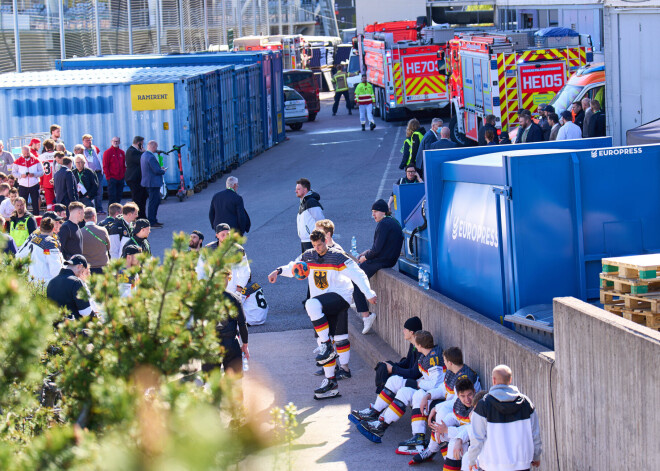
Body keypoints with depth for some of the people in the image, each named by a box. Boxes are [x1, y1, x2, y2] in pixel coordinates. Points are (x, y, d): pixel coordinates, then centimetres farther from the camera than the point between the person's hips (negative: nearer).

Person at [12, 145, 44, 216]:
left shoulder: (36, 160, 2)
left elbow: (41, 172, 1)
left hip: (34, 185, 0)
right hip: (23, 186, 0)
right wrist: (21, 175, -15)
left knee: (35, 202, 3)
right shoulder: (18, 161, 2)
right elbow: (13, 172, 3)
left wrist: (34, 174, -17)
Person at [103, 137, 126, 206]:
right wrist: (108, 176, -10)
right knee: (112, 196, -7)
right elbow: (105, 166, -4)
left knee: (119, 196, 7)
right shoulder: (108, 152, -2)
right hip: (112, 178, -5)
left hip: (120, 178, 5)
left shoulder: (122, 152, 13)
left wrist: (124, 175, 8)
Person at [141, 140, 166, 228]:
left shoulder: (144, 155, 12)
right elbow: (157, 171, -23)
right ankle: (151, 222, -1)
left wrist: (160, 169, 13)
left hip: (148, 181, 10)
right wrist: (163, 171, -3)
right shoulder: (151, 157, -21)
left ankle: (154, 220, 24)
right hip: (153, 183, -10)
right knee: (153, 202, -4)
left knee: (157, 201, 19)